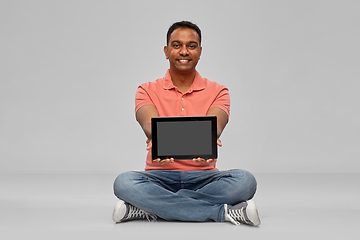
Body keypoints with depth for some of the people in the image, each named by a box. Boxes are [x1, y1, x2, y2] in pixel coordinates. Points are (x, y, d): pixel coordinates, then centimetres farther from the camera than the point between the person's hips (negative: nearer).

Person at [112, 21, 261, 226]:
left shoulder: (218, 92, 7)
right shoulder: (148, 91, 7)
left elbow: (214, 125, -13)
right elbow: (150, 124, -14)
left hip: (203, 177, 0)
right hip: (160, 176, 0)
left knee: (244, 180, -29)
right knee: (124, 182, -33)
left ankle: (150, 209, -27)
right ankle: (223, 212, -30)